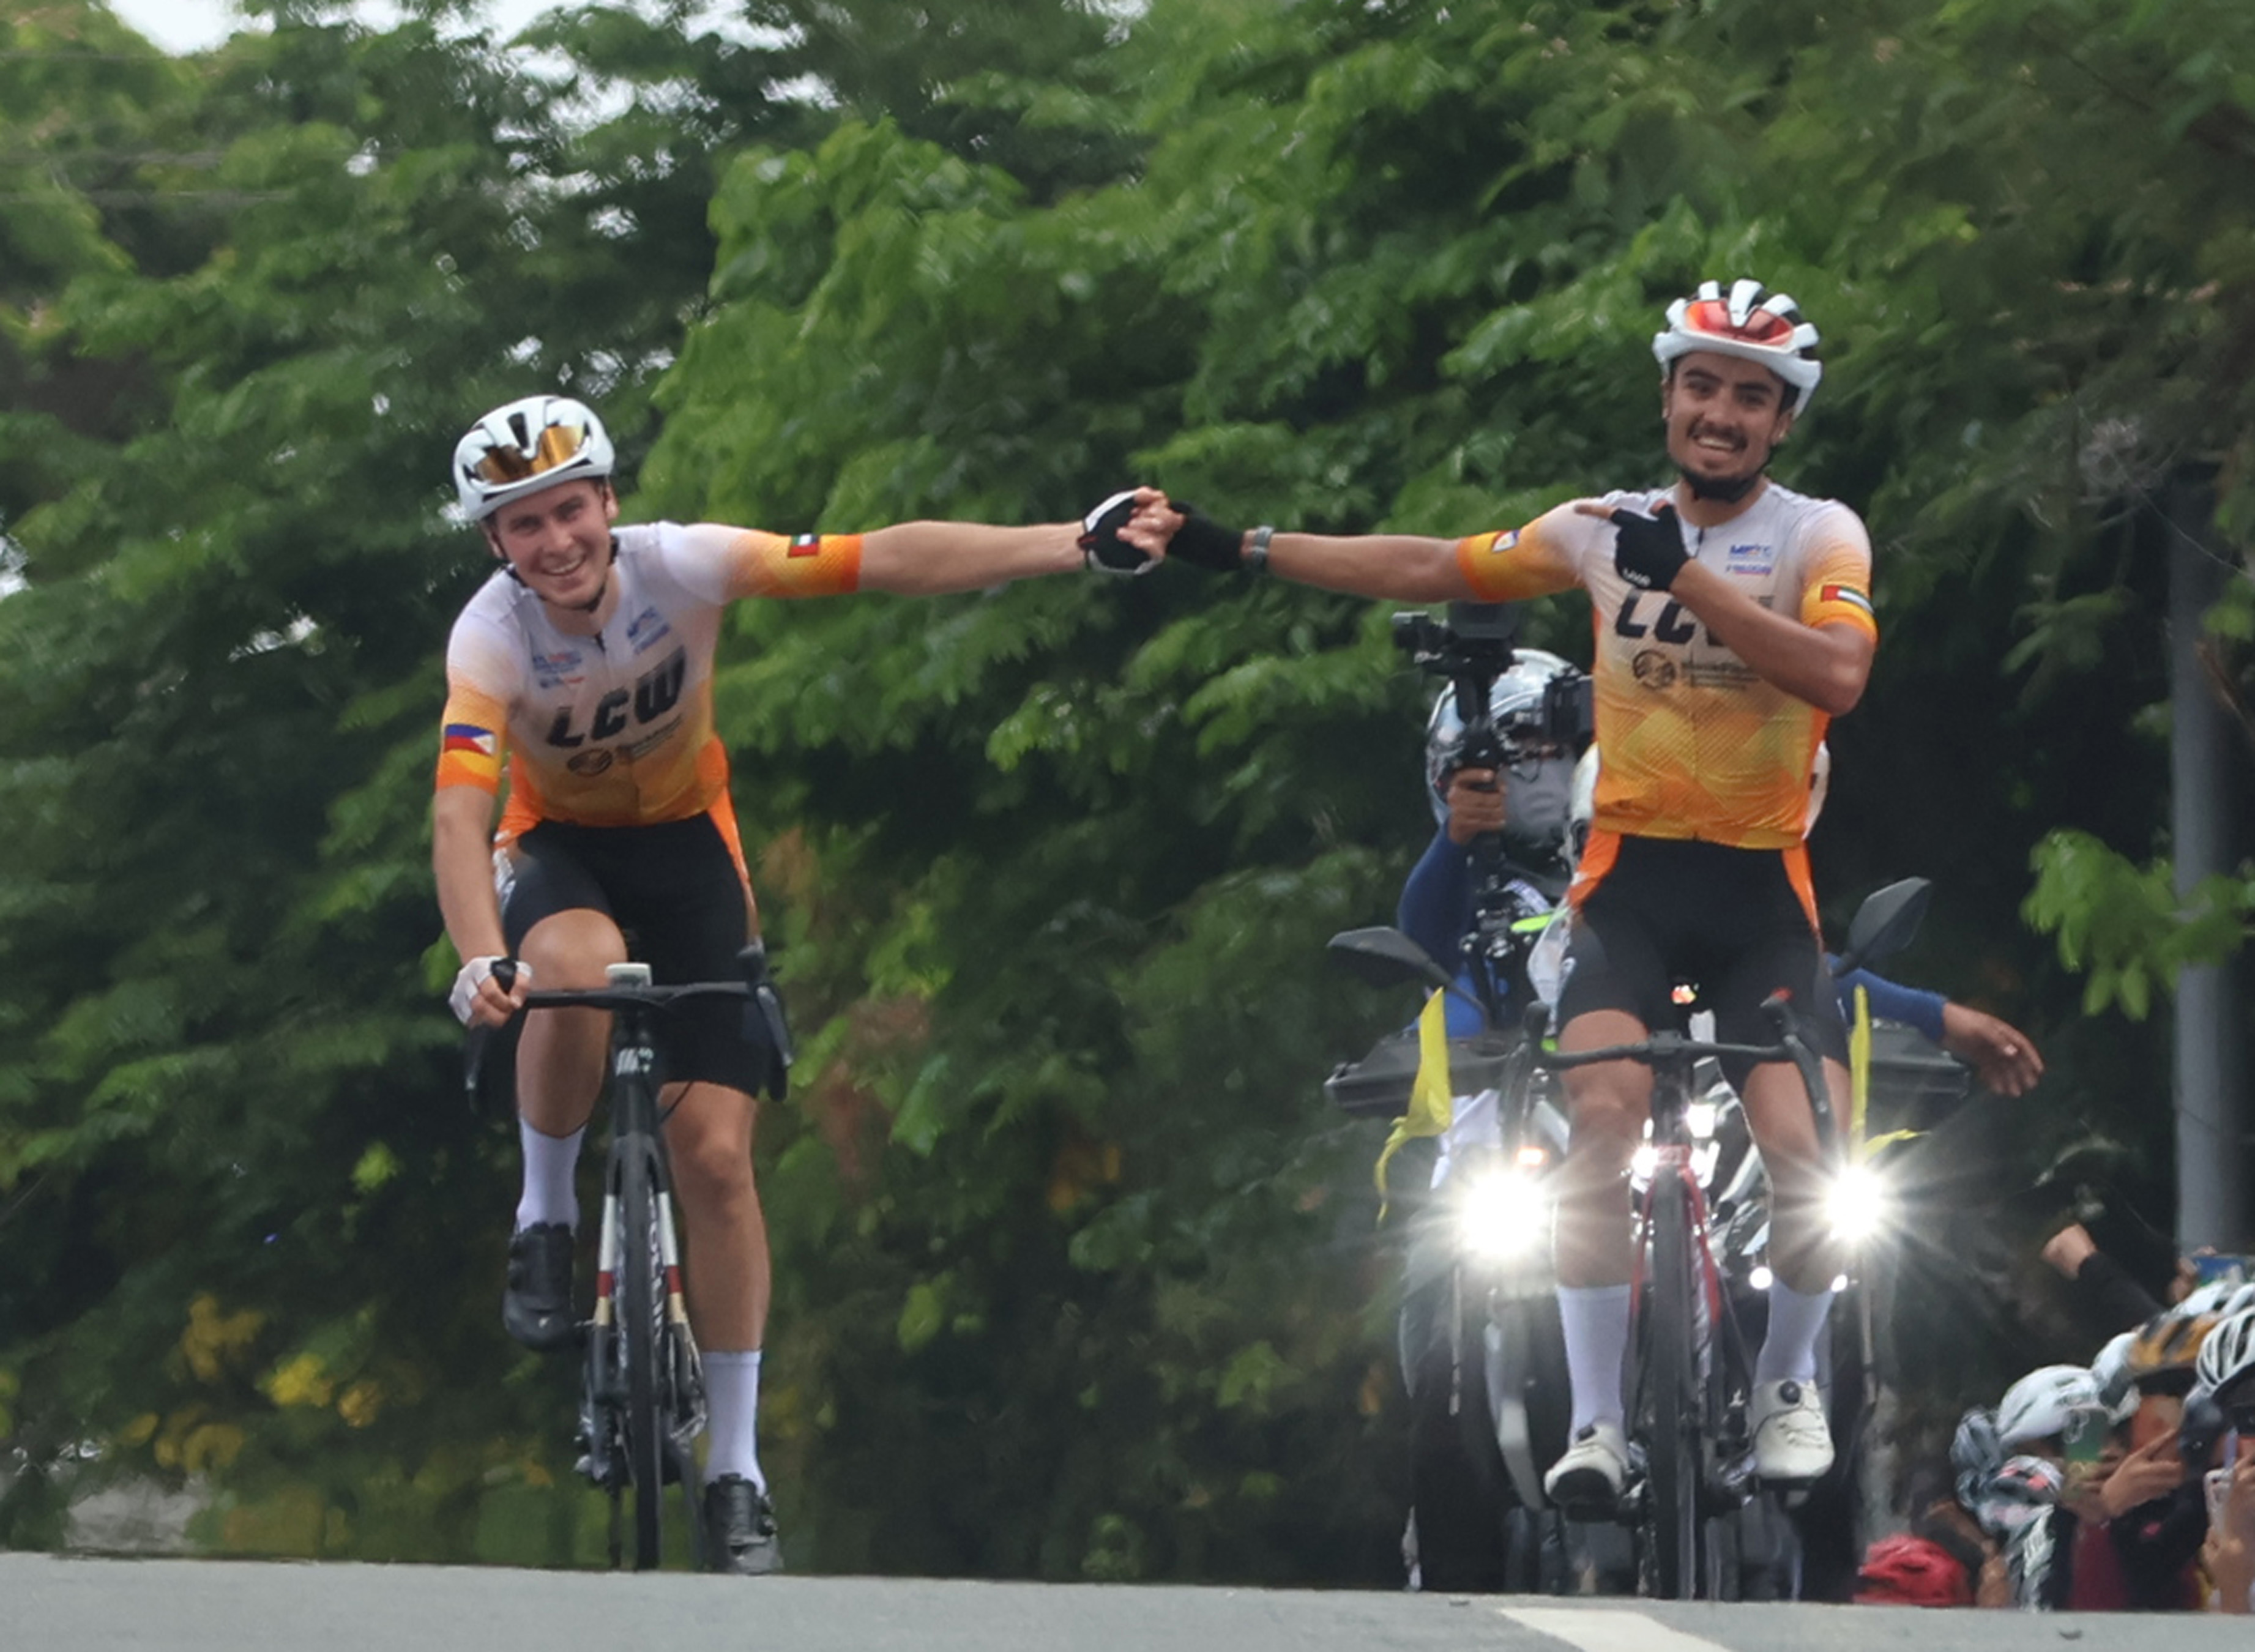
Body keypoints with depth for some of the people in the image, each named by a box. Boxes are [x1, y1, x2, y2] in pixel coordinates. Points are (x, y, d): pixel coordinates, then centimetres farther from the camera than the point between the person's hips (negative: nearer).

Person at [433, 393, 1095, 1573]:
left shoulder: (683, 567, -22)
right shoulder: (491, 636, -25)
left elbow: (891, 560, -23)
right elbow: (459, 815, -36)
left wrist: (1077, 545, -30)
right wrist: (481, 962, -53)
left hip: (687, 848, 1)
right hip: (559, 850, -1)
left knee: (716, 1152, -9)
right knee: (579, 966, -40)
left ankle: (736, 1472, -1)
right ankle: (545, 1221, -15)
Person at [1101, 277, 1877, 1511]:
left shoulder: (1818, 534, -2)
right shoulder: (1606, 529, 7)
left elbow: (1836, 674, -20)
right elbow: (1428, 569, 10)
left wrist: (1685, 576, -24)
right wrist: (1222, 547, 7)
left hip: (1761, 894, -2)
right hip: (1630, 875, 2)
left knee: (1798, 1149, -17)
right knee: (1603, 1116, -22)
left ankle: (1788, 1385, 12)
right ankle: (1596, 1421, -13)